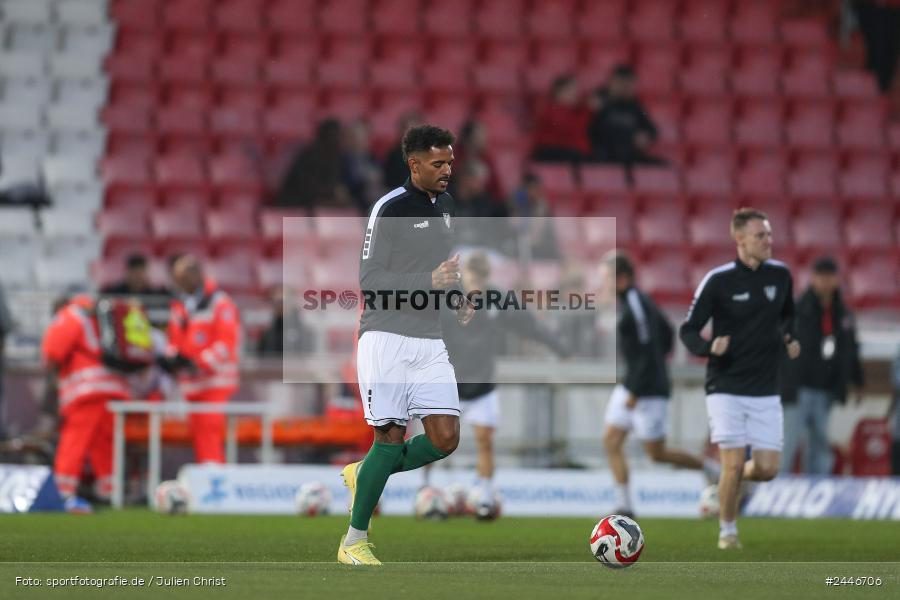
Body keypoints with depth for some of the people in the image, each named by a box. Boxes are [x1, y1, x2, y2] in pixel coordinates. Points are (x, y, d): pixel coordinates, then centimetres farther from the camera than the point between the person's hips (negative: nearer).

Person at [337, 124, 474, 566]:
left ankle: (363, 474, 20)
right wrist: (431, 280, -22)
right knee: (391, 437, -8)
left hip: (429, 343, 7)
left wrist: (457, 299, 9)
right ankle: (354, 542, 5)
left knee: (445, 438, -5)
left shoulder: (444, 204, 13)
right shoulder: (390, 208, -10)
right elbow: (369, 279, -13)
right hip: (387, 340, -7)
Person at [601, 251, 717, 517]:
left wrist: (634, 392, -20)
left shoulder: (635, 304, -20)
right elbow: (668, 333, 21)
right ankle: (624, 506, 5)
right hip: (631, 385, 10)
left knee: (656, 453, -1)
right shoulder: (639, 300, 10)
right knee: (611, 442, 4)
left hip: (649, 390, -10)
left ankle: (711, 468, 15)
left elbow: (648, 351, -23)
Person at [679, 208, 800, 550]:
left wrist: (789, 339, 4)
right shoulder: (718, 281, -9)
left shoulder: (780, 275, 4)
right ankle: (727, 531, 12)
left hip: (766, 391, 4)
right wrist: (707, 348, -24)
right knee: (734, 464, -11)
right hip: (726, 389, -4)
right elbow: (688, 330, -4)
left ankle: (724, 484, 29)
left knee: (767, 469, -4)